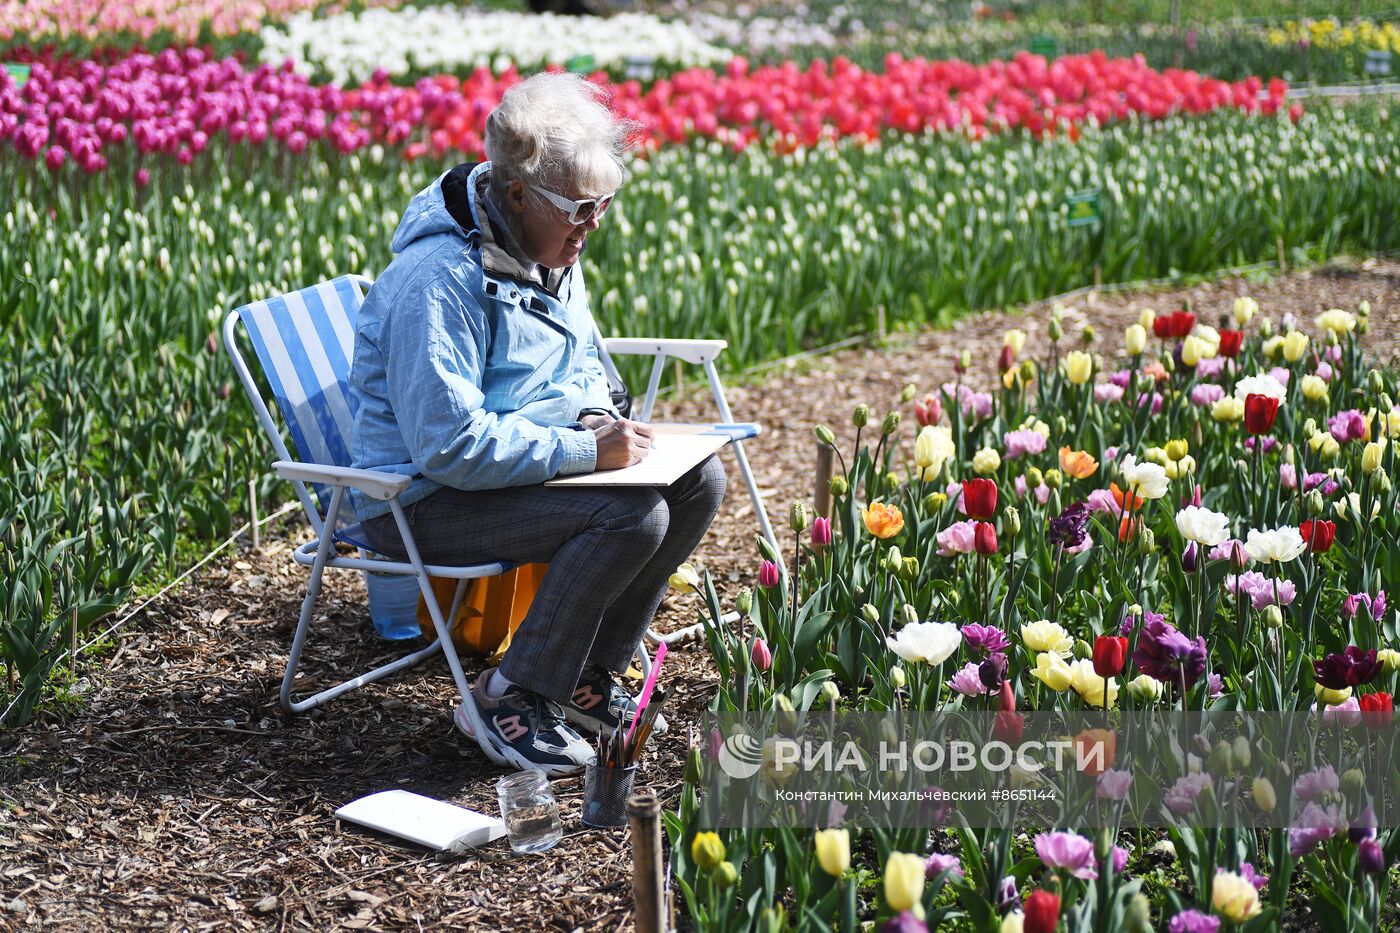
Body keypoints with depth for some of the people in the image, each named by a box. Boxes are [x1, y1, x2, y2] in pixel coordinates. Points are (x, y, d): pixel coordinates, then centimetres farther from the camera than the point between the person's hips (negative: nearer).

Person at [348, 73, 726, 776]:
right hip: (423, 500, -10)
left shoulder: (554, 256, 5)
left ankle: (586, 675, 8)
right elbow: (449, 443, -30)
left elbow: (583, 369, 20)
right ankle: (506, 700, -13)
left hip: (522, 466, 10)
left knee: (698, 481, -1)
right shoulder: (440, 281, -25)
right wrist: (585, 450, -27)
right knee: (632, 515, -27)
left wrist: (594, 418, -5)